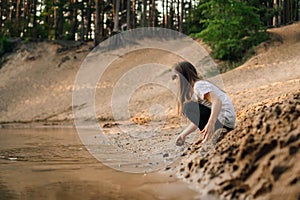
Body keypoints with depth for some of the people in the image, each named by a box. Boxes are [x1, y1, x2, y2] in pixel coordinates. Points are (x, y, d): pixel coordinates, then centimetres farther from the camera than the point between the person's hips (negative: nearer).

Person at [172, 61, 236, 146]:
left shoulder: (199, 85, -14)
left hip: (224, 120, -10)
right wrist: (183, 134, 14)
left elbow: (217, 102, -30)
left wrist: (211, 123, -45)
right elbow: (197, 118, 17)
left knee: (189, 107, -15)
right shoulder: (192, 90, 16)